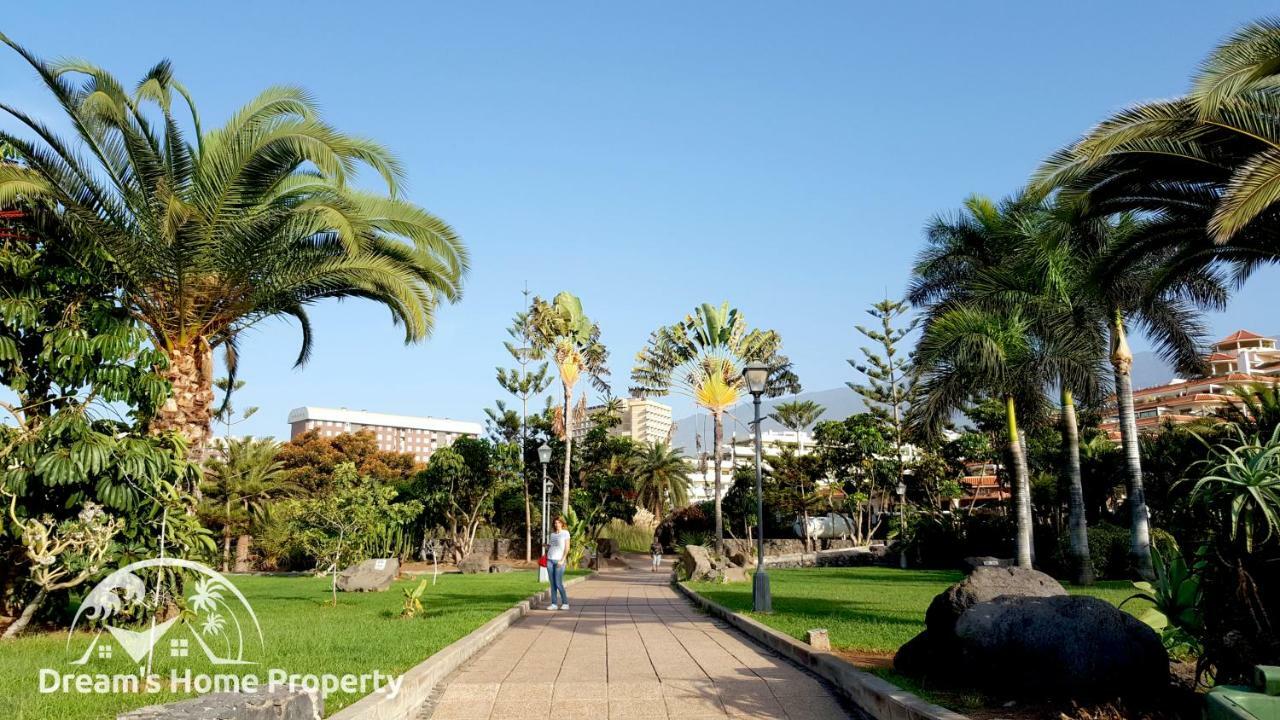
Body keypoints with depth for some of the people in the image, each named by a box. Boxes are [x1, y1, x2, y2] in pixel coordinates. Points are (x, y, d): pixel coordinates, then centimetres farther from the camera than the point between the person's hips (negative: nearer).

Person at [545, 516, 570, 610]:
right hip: (550, 560, 5)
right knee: (552, 583, 2)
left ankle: (565, 603, 1)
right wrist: (546, 546, 3)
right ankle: (554, 604, 5)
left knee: (558, 583, -9)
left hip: (559, 560, -5)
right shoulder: (552, 534, 16)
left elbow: (567, 548, -5)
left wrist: (562, 560, -12)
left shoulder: (565, 533, 1)